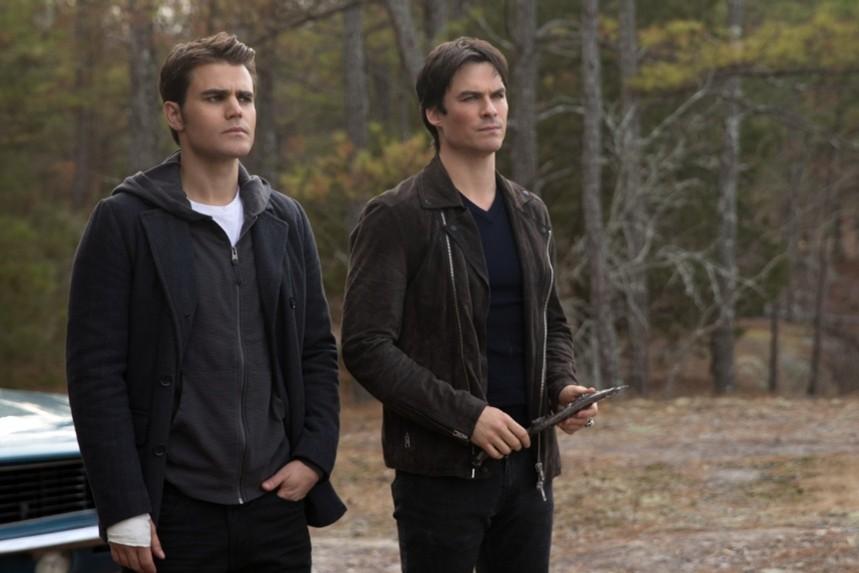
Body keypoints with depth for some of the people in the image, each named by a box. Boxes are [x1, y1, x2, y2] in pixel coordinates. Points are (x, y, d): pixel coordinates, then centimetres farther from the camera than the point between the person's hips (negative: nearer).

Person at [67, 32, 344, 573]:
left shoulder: (286, 220, 10)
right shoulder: (126, 220, -4)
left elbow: (319, 351, 16)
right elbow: (96, 372, -7)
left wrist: (316, 456, 1)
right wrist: (124, 511, -12)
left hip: (277, 503, 4)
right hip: (176, 512, -4)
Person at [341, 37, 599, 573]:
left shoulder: (530, 213, 13)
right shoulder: (396, 218, -8)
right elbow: (367, 346, -13)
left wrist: (565, 386, 0)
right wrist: (464, 415, -20)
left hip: (528, 465, 6)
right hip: (440, 469, -6)